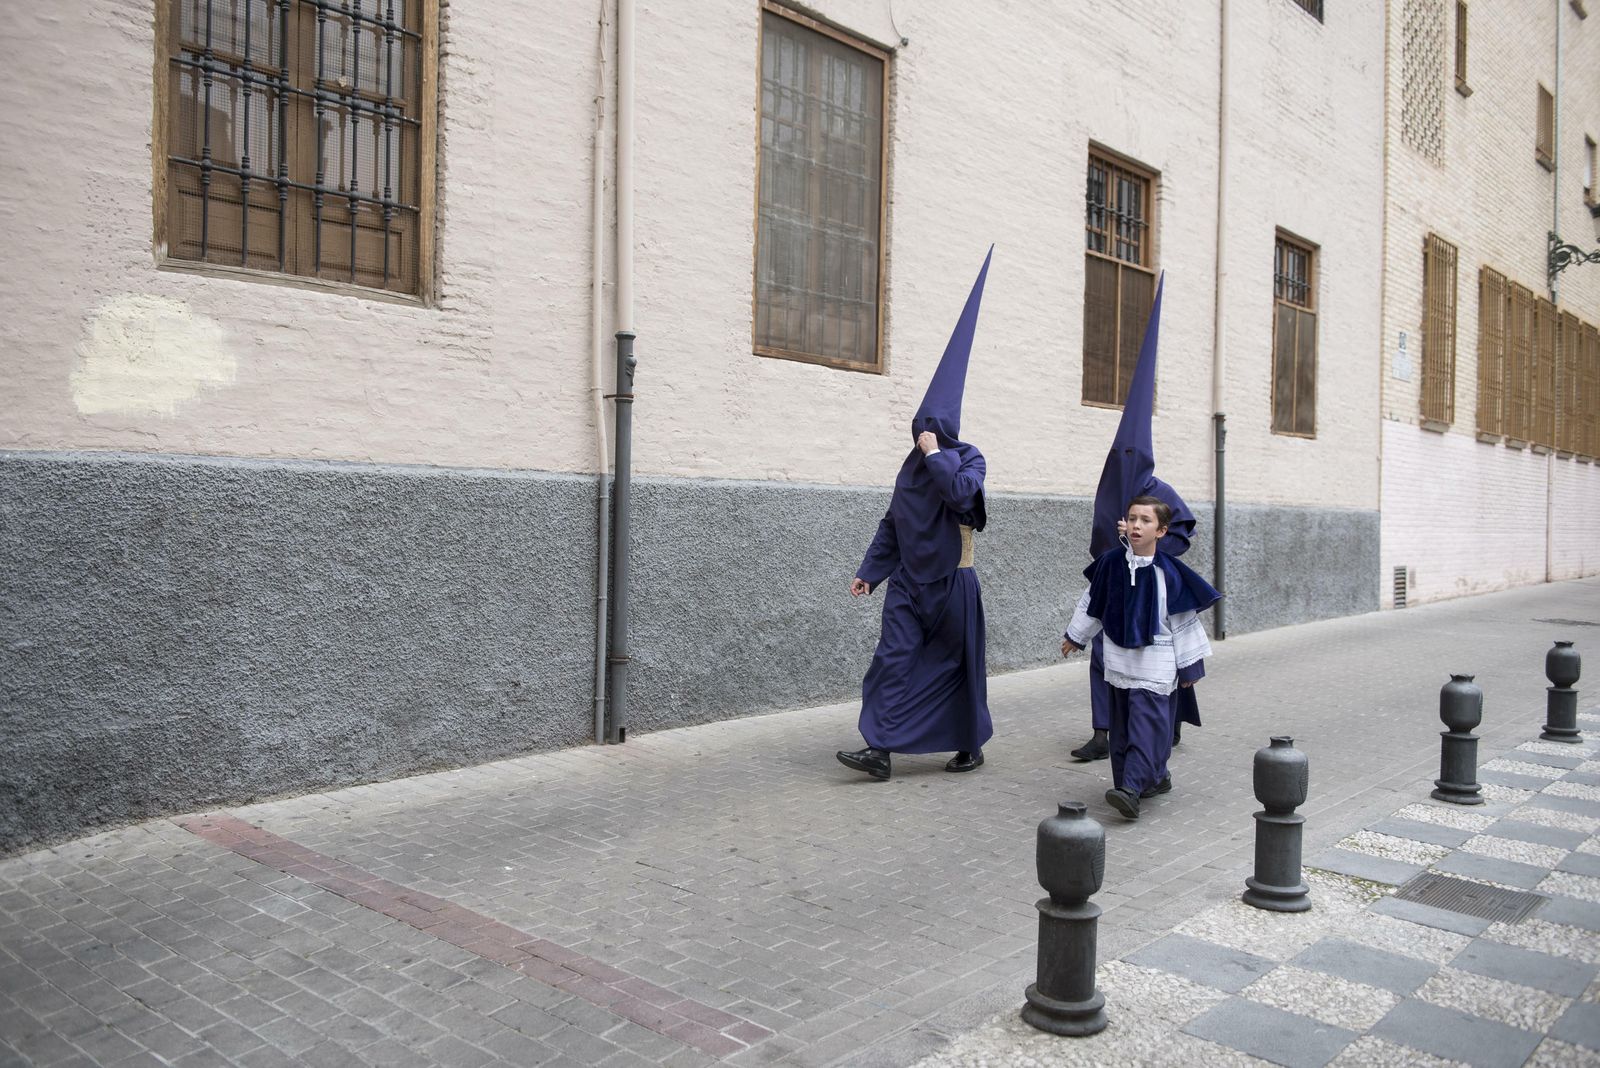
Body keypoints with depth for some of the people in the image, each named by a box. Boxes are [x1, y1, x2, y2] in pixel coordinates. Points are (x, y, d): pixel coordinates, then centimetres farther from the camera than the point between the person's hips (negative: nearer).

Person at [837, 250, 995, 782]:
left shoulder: (968, 459, -6)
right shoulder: (912, 466, 8)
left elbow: (962, 492, -29)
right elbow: (891, 525, 13)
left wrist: (936, 453, -19)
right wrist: (869, 571, 9)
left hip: (952, 583, -4)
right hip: (910, 581, 4)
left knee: (957, 665, 7)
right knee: (894, 659, -6)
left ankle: (970, 746, 24)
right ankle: (880, 749, -8)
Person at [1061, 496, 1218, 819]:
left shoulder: (1169, 572, -12)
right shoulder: (1111, 562, -2)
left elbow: (1184, 619, -4)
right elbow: (1093, 602, 12)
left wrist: (1189, 665, 0)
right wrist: (1075, 636, 20)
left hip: (1155, 663, -4)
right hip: (1119, 659, 5)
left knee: (1146, 722, -11)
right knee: (1123, 724, 10)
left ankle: (1131, 789, -17)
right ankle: (1155, 777, 25)